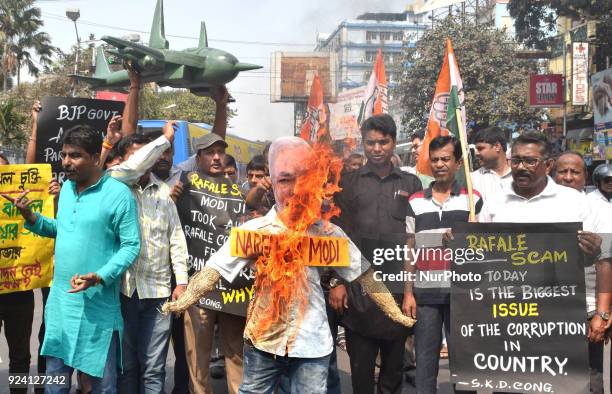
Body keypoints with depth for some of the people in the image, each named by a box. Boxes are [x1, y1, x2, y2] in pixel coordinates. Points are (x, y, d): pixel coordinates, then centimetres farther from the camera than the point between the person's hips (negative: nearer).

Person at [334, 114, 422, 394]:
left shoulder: (411, 184, 9)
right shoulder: (348, 183, 6)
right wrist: (337, 282, -4)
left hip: (398, 288, 1)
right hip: (357, 289, -1)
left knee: (394, 365, 10)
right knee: (360, 367, 5)